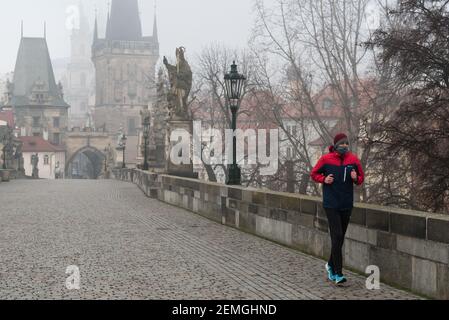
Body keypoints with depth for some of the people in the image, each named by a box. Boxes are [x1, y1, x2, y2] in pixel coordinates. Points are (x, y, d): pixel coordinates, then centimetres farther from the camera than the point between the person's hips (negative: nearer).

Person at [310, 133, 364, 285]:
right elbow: (314, 173, 6)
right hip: (331, 204, -4)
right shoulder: (325, 159, -7)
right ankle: (338, 274, -9)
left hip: (347, 204, 4)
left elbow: (361, 178, 11)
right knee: (337, 236, -13)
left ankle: (331, 265, 35)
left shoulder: (353, 159, 1)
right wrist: (324, 179, -12)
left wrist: (356, 178, -11)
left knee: (340, 238, 13)